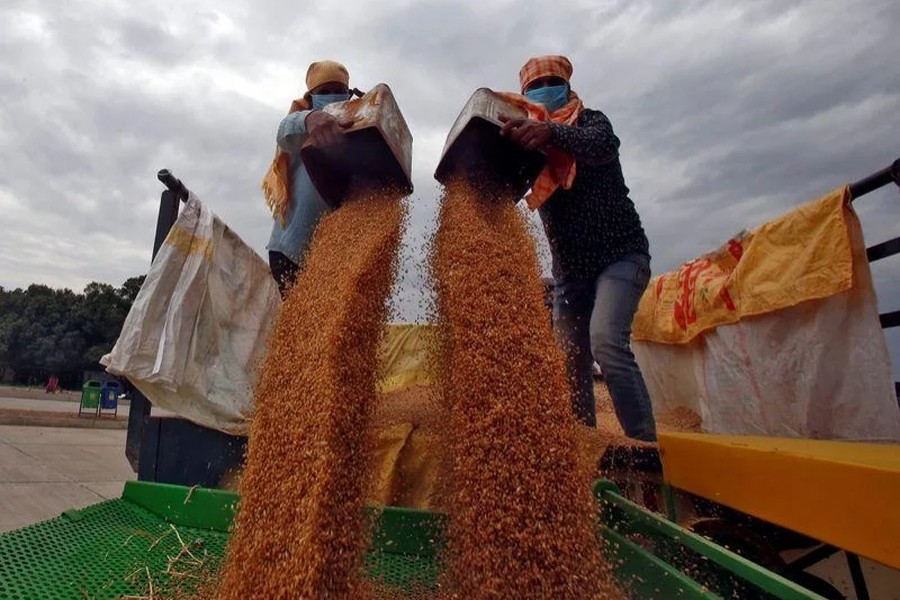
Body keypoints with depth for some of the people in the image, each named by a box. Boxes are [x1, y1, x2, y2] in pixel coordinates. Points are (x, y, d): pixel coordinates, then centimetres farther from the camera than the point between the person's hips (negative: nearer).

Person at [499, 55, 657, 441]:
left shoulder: (590, 121, 1)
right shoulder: (527, 144, 12)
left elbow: (603, 144, -24)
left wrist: (551, 132, -43)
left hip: (619, 254, -5)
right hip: (569, 270, 5)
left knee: (607, 342, -26)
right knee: (571, 362, 4)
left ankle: (645, 447, -21)